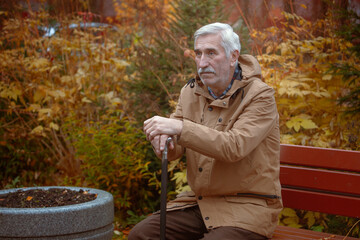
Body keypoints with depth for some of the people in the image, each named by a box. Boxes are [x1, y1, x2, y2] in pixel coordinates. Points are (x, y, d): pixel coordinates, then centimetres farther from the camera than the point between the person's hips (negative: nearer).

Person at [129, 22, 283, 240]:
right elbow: (174, 151, 6)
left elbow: (235, 147, -27)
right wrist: (162, 140, -19)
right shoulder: (191, 92, 8)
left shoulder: (260, 95, -12)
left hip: (247, 206, -5)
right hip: (200, 202, 5)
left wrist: (180, 128, -33)